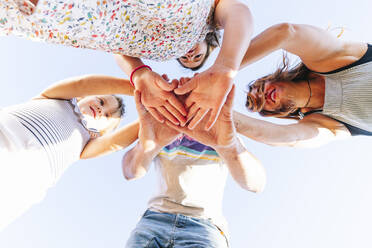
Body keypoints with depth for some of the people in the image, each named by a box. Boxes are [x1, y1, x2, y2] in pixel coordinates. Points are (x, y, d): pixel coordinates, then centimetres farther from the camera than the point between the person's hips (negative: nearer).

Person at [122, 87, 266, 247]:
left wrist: (230, 144, -38)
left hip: (205, 226, -1)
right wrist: (147, 145, -34)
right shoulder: (158, 129, 7)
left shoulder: (223, 131, 2)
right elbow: (130, 172, -11)